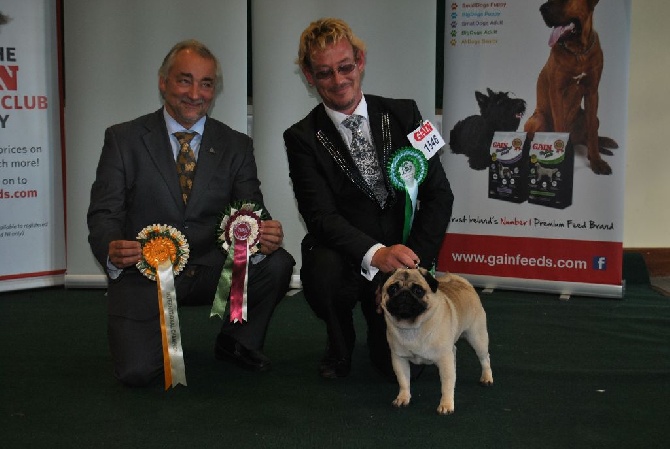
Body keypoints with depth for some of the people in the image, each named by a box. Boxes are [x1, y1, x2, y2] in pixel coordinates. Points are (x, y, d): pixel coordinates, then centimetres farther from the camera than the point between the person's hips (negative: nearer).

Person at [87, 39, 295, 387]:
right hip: (144, 274, -2)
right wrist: (112, 249, -28)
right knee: (137, 371, -22)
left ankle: (238, 342, 4)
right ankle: (161, 336, 17)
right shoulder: (123, 139, 0)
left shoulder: (236, 146, 6)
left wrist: (263, 235, -27)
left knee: (277, 264, -25)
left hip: (212, 269, 2)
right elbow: (104, 213, -4)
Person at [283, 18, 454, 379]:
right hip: (346, 259, -1)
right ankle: (339, 348, -1)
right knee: (325, 269, -36)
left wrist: (415, 258, -12)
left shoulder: (403, 114, 3)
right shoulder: (302, 137, -4)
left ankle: (380, 329, 28)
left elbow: (439, 193, 1)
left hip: (407, 253, 2)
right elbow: (321, 215, -16)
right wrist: (375, 254, -33)